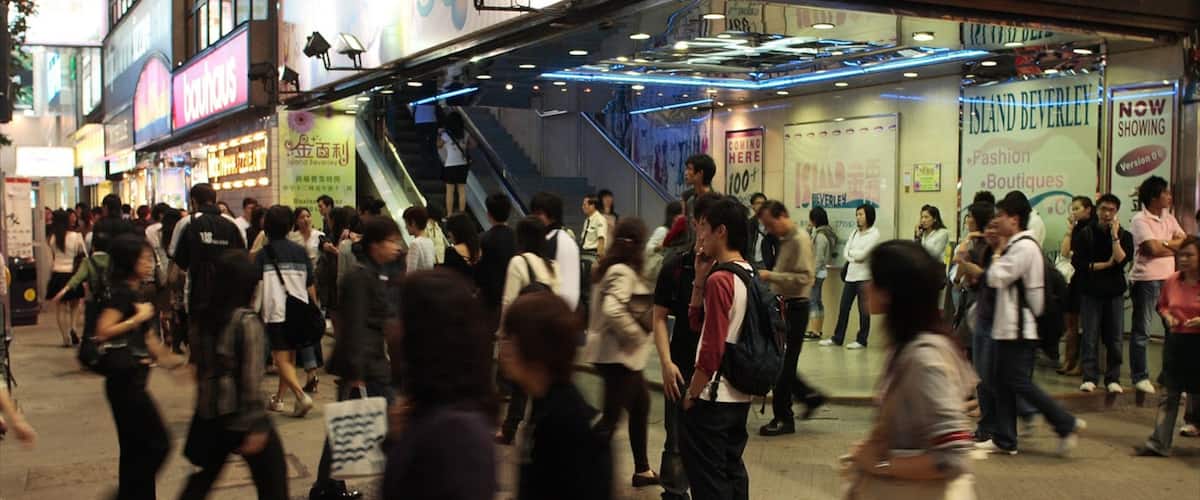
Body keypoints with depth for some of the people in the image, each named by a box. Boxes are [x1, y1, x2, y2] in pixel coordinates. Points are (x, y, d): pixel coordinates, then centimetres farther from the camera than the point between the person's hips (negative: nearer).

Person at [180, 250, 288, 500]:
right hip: (240, 414, -7)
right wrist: (256, 425, -17)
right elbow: (251, 377, -19)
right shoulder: (248, 321, -17)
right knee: (272, 476, 6)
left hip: (210, 412, 7)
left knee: (205, 475, 21)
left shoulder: (208, 317, 2)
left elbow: (203, 366, 7)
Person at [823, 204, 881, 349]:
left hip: (864, 276, -6)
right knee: (843, 308, 9)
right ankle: (837, 338, 16)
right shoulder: (855, 232, 15)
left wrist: (851, 252, 1)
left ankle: (862, 340, 8)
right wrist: (854, 258, -12)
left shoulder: (874, 233, -5)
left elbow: (862, 254, -14)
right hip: (850, 275, 6)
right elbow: (845, 253, 6)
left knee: (863, 310, 0)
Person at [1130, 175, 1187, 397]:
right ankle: (1140, 377, 9)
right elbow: (1153, 249, -17)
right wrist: (1174, 246, -2)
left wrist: (1164, 244, -12)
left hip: (1168, 279, 7)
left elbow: (1184, 241, 4)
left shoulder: (1168, 217, 13)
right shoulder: (1140, 219, -8)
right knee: (1141, 331, 1)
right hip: (1146, 279, -7)